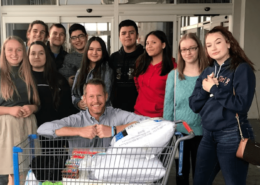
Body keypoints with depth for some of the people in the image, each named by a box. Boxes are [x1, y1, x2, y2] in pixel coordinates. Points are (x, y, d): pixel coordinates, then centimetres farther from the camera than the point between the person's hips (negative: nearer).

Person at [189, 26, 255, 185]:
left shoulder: (242, 69, -9)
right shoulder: (208, 72, 10)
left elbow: (242, 104, -20)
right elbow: (194, 105, 6)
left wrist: (214, 89, -13)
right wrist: (205, 89, -11)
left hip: (232, 136, -6)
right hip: (208, 135, 6)